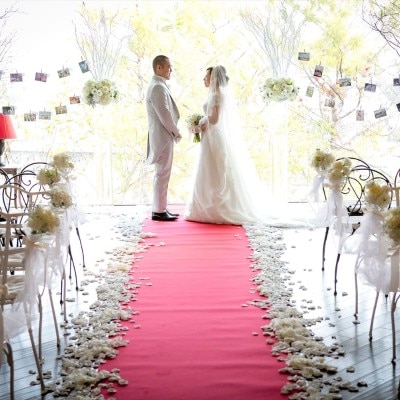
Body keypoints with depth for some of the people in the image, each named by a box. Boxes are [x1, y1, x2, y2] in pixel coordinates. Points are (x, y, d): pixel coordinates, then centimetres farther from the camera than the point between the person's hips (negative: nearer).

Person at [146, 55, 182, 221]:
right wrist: (177, 132, -9)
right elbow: (164, 115, -20)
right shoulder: (158, 87, -17)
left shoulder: (158, 86, 16)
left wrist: (174, 132, 12)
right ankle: (159, 211, 0)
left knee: (162, 174, 13)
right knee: (162, 174, -6)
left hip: (164, 136, 10)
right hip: (163, 137, -10)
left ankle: (160, 208, 20)